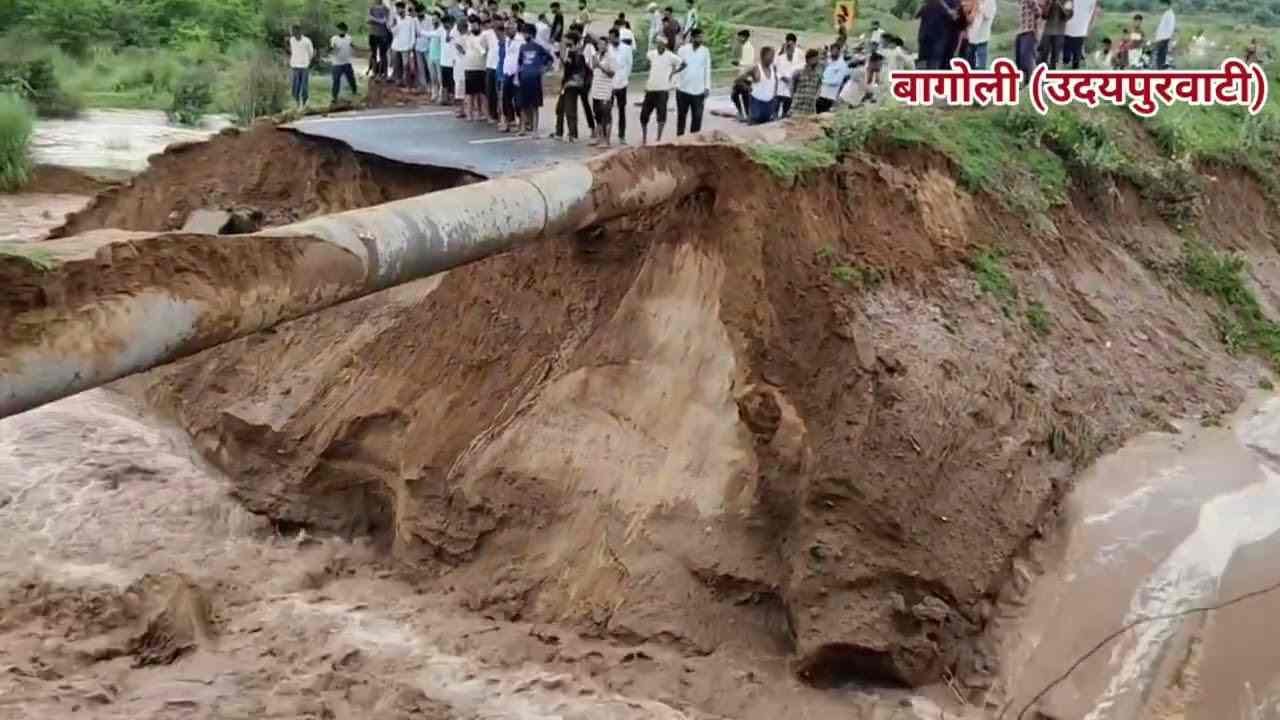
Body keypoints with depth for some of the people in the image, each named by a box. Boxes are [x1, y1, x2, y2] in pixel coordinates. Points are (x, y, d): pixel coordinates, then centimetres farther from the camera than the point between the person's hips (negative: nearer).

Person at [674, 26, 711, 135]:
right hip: (683, 89, 0)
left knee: (697, 117, 0)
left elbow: (707, 70, 5)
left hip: (699, 90, 1)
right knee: (681, 116, 8)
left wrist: (707, 87, 0)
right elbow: (677, 67, 4)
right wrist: (676, 83, -3)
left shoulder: (705, 51, 2)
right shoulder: (683, 49, -1)